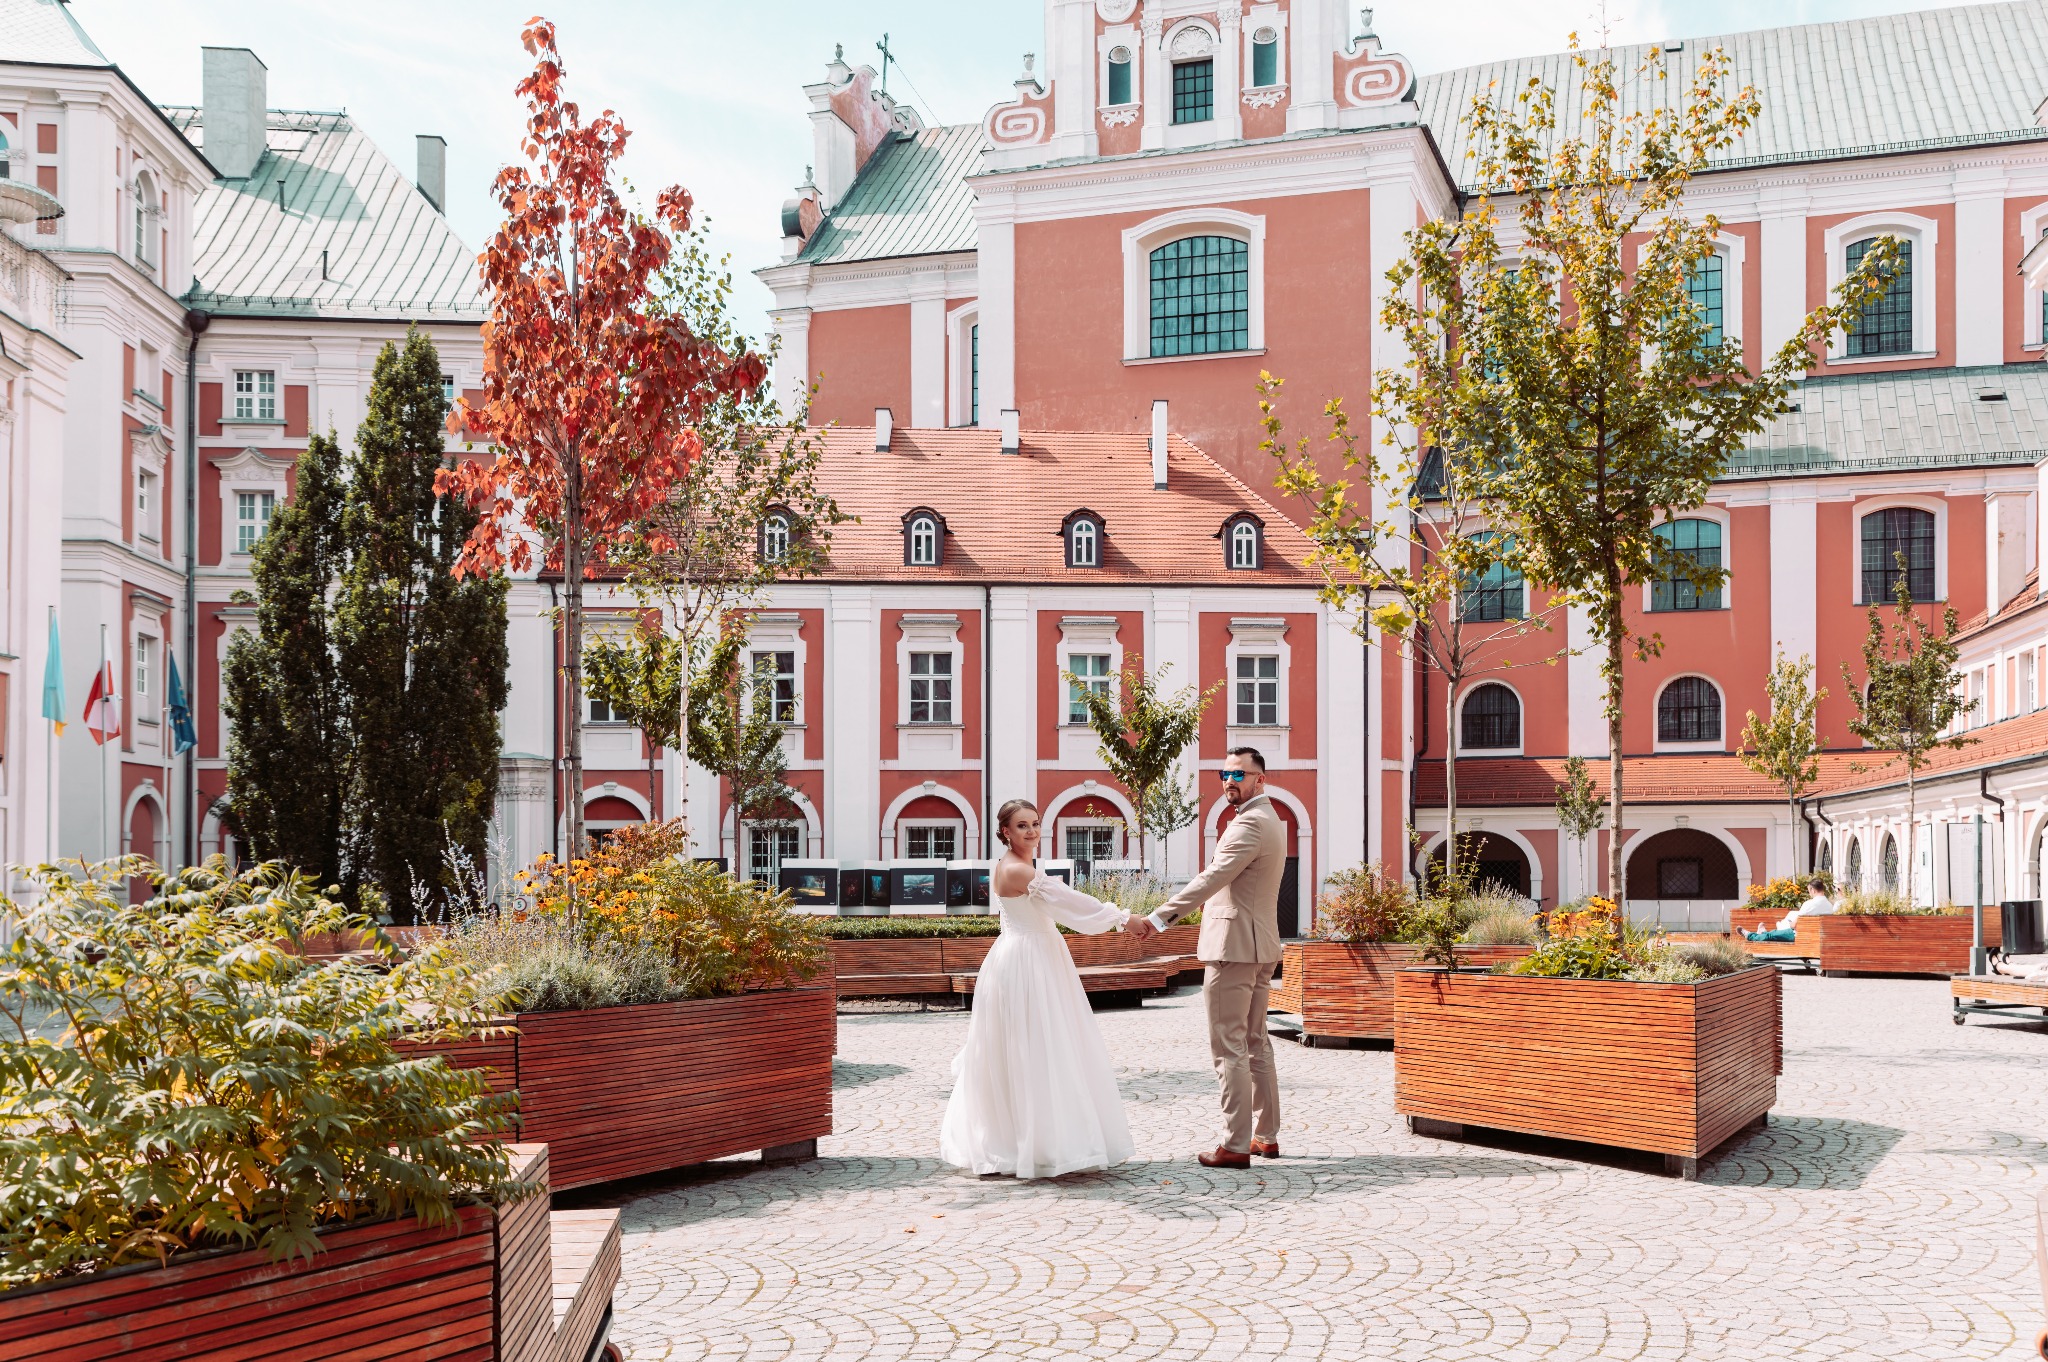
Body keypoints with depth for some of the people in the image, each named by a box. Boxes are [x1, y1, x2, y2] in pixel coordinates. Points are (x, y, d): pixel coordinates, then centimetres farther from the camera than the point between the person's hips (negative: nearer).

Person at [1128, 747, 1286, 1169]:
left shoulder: (1251, 824, -17)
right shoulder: (1269, 819, 17)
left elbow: (1212, 879, -26)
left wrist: (1157, 919, -29)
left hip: (1234, 945, -11)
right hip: (1259, 946, 11)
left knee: (1229, 1048, -7)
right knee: (1255, 1043, 16)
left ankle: (1236, 1145, -4)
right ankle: (1266, 1135, 22)